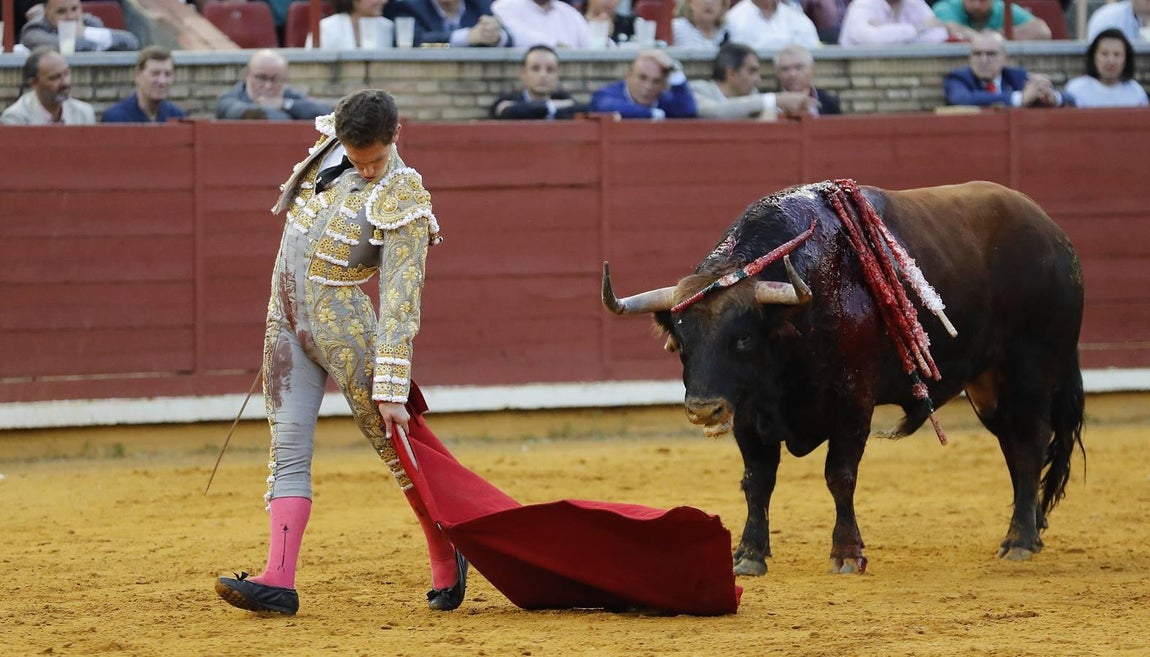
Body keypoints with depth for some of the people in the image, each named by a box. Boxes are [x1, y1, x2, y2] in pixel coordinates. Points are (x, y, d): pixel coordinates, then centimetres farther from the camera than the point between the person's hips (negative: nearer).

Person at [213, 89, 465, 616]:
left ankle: (447, 562, 17)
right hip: (285, 319, 6)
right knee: (288, 447, -1)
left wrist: (392, 388, -24)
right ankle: (278, 582, -8)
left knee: (394, 443, 0)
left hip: (344, 325, -6)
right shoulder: (334, 138, 0)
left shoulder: (403, 202, -17)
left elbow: (399, 303, -21)